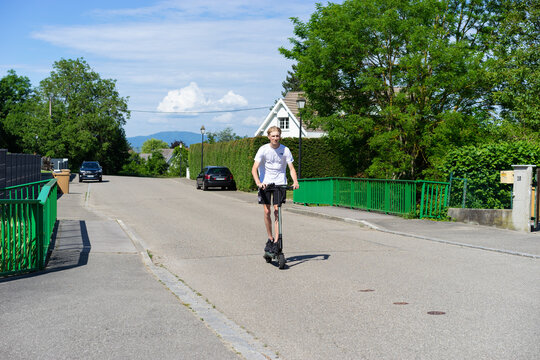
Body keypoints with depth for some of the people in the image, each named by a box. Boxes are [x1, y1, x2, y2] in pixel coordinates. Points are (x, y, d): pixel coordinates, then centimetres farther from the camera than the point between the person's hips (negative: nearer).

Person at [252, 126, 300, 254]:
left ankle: (276, 242, -8)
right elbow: (254, 168, -12)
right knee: (267, 212, -1)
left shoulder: (285, 150, -4)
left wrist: (295, 182, -21)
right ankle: (270, 239, 17)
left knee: (277, 211, -9)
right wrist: (258, 182, -28)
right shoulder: (263, 149, -7)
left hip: (280, 183, 0)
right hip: (265, 183, 0)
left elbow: (291, 168, -3)